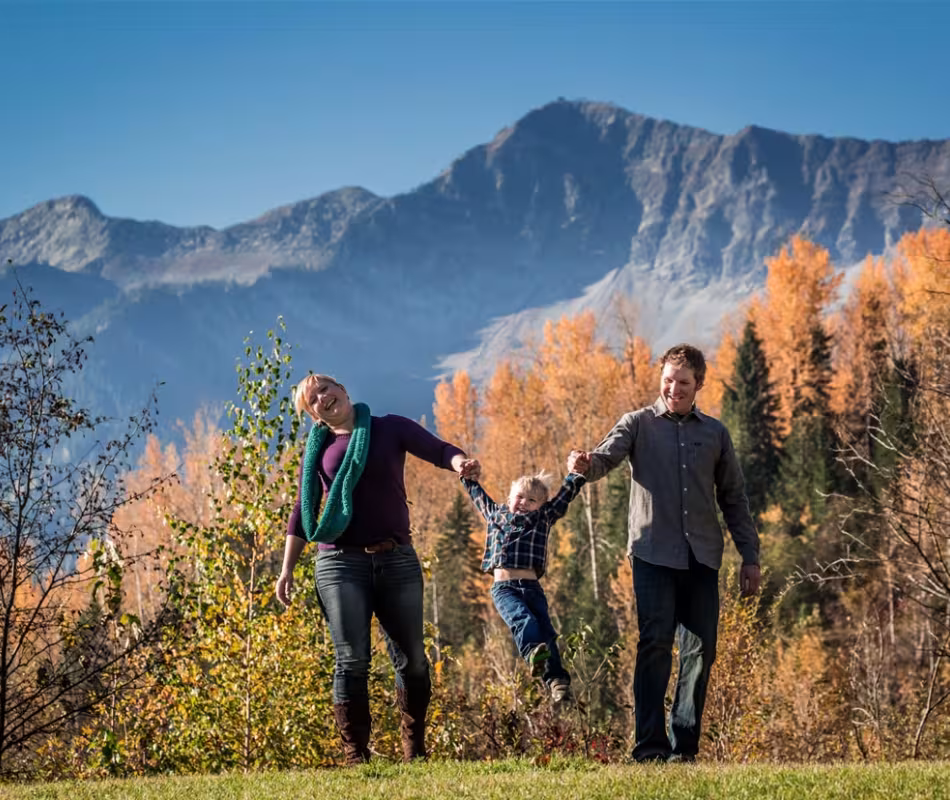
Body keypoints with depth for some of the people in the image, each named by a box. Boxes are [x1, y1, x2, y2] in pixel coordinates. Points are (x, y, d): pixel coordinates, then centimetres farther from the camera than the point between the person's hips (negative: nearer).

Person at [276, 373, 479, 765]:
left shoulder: (391, 428, 6)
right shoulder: (318, 450, 11)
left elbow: (437, 449, -7)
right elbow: (302, 512, 12)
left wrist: (460, 463, -30)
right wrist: (287, 568, 4)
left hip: (397, 559, 0)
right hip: (341, 563, 0)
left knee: (411, 658, 3)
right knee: (352, 660, -6)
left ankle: (415, 753, 17)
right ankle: (356, 757, -2)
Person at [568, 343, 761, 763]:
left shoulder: (715, 433, 15)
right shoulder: (639, 424, 7)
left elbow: (733, 499, 17)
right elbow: (606, 457, -10)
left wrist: (750, 556, 11)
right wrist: (585, 463, -34)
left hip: (702, 558, 3)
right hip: (654, 554, -3)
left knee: (700, 650, 1)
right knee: (655, 645, -13)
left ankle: (684, 747, 8)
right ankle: (650, 746, -12)